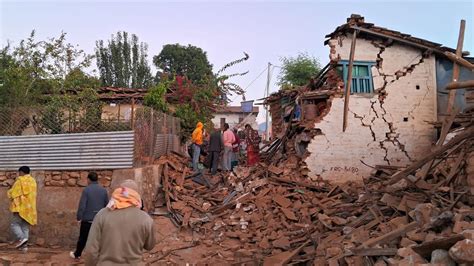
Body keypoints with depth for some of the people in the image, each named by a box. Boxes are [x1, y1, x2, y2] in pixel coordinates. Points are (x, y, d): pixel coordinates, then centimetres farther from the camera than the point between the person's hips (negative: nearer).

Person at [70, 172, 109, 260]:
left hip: (87, 219, -2)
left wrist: (79, 217, -3)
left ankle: (77, 254, 33)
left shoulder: (86, 190, -10)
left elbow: (82, 205, -12)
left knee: (83, 238, 15)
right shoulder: (103, 190, 1)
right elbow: (107, 205, 5)